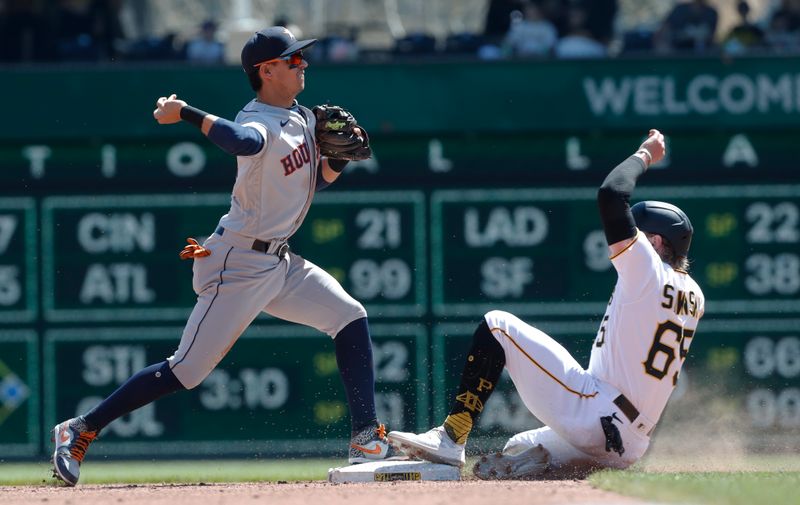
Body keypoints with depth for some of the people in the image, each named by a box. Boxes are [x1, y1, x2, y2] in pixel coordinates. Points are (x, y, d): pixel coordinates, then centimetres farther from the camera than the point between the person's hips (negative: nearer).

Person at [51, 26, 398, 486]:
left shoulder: (302, 118, 8)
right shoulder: (258, 122, -20)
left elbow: (313, 183, 16)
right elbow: (245, 142, -46)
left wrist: (339, 156, -2)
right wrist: (184, 113, -43)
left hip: (279, 263, 9)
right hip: (240, 266, -9)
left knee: (351, 319, 1)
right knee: (187, 369, -9)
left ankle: (367, 439, 3)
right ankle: (81, 431, 0)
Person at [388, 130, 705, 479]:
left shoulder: (646, 269, -8)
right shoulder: (693, 298, 16)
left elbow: (611, 195, -14)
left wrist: (644, 155, 4)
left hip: (591, 415, -9)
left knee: (496, 326, 0)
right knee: (518, 453, 30)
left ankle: (451, 438, -8)